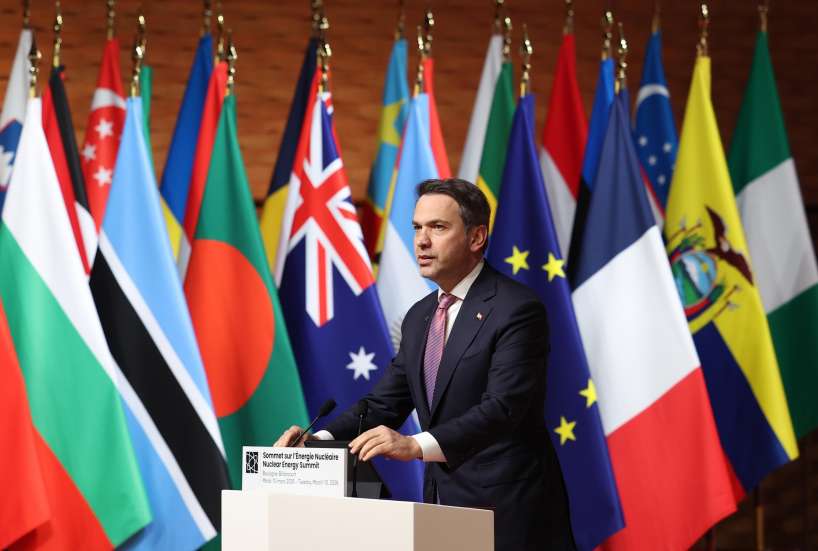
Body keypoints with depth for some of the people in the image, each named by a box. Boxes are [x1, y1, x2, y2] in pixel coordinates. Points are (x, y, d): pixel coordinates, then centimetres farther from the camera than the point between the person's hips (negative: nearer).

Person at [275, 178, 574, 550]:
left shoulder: (517, 309, -13)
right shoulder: (419, 317, 13)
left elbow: (503, 407, -24)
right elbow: (384, 403, 11)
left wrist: (416, 446, -36)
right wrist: (323, 439, -8)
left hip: (507, 509, -7)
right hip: (443, 504, 7)